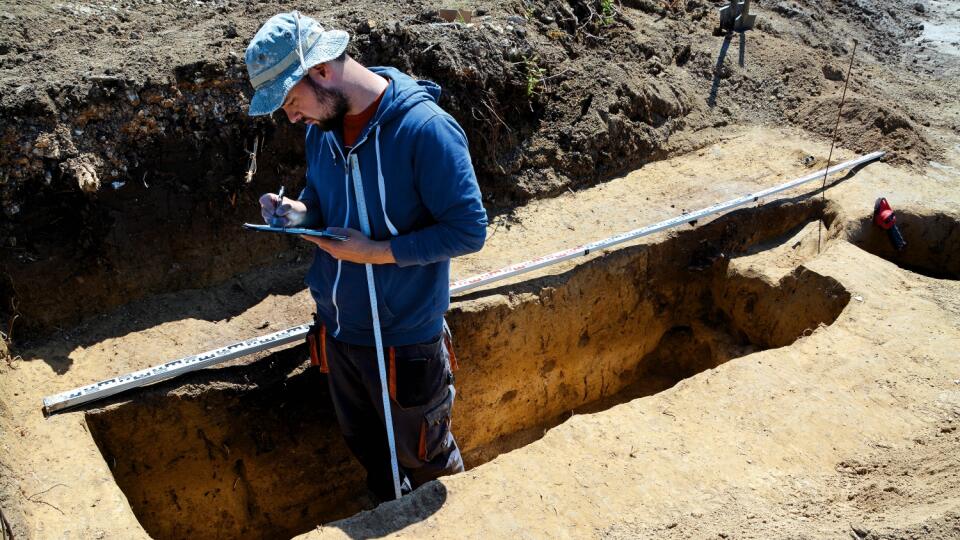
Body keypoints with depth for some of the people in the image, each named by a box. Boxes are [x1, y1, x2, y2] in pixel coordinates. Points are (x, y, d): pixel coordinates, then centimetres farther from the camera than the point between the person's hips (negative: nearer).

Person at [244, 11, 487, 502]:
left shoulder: (425, 128, -24)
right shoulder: (322, 126, -2)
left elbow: (468, 230, -22)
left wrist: (377, 252, -26)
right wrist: (298, 213, -9)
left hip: (403, 339, -6)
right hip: (338, 328, 7)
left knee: (425, 459, 17)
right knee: (365, 446, 27)